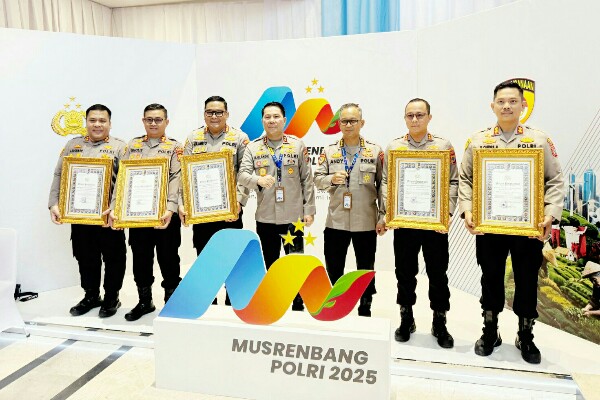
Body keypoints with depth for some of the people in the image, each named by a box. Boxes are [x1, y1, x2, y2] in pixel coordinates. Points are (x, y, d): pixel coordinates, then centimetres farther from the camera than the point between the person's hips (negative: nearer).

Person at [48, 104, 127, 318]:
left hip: (108, 215, -4)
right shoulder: (73, 144, 12)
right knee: (85, 257, 14)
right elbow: (59, 176, 10)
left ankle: (112, 297, 22)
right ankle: (91, 296, 30)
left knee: (113, 257, 6)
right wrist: (54, 204, -2)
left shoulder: (119, 147, -1)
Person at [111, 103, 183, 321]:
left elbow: (176, 180, -10)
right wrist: (114, 207, -5)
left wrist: (170, 209, -23)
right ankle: (144, 301, 29)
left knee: (168, 260, 5)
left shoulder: (175, 147, 1)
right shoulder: (133, 145, 11)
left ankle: (171, 302, 21)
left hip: (165, 215, -3)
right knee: (140, 260, 12)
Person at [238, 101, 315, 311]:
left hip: (293, 216, -1)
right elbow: (242, 175, -6)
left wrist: (309, 210, -3)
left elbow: (307, 180, 2)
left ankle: (298, 305, 23)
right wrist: (258, 180, -27)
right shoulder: (253, 147, 4)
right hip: (265, 217, 2)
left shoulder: (297, 145, 3)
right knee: (271, 264, 15)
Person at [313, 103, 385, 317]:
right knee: (333, 269, 11)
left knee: (366, 269, 11)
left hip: (366, 222, -1)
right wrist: (331, 179, -17)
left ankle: (365, 310, 29)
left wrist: (382, 216, -4)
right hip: (336, 221, 2)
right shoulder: (329, 150, 6)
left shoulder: (375, 151, 1)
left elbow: (383, 185, 1)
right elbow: (317, 179, 4)